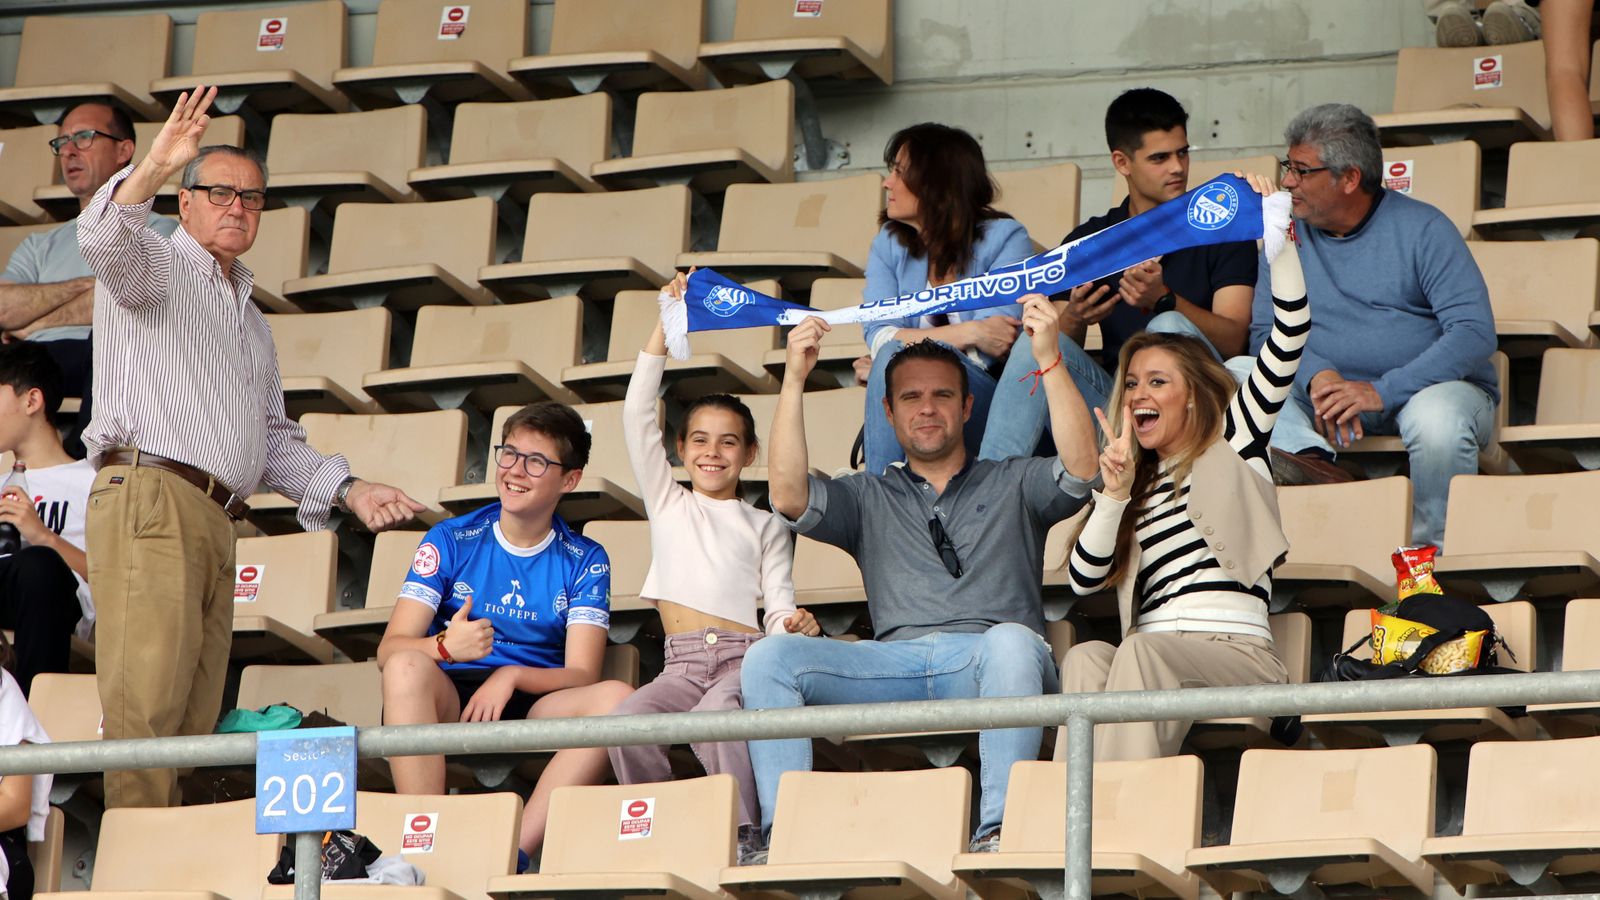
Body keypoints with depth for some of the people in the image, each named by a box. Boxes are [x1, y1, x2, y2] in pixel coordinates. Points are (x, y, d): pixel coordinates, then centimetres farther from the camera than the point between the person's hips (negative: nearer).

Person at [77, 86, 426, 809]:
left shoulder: (249, 320, 32)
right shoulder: (153, 267, 7)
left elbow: (274, 441, 32)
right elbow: (105, 238, -18)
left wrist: (349, 490, 16)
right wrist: (154, 167, -36)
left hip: (214, 519, 8)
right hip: (148, 498, -8)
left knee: (196, 718, 1)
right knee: (147, 703, -16)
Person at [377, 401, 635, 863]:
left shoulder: (585, 561, 11)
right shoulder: (450, 541, 8)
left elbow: (581, 675, -1)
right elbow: (389, 649, -3)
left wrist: (510, 676, -20)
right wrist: (445, 646, -25)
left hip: (535, 706, 1)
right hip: (447, 705, -1)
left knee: (616, 698, -29)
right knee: (406, 667, -34)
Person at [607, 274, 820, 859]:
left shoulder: (764, 526, 21)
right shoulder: (667, 502, 23)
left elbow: (777, 607, 11)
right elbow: (638, 415, 14)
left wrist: (795, 626, -15)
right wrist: (667, 326, 8)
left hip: (745, 658, -2)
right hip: (682, 663, 2)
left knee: (715, 715, -37)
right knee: (628, 719, -31)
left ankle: (744, 833, -39)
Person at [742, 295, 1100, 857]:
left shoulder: (1013, 485, 23)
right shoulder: (869, 498, 28)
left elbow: (1081, 469, 2)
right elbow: (788, 497, 9)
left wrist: (1049, 360, -6)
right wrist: (794, 380, 6)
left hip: (988, 663, -2)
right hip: (896, 661, 2)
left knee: (1012, 642, -40)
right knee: (770, 655, -21)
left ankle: (998, 829, -43)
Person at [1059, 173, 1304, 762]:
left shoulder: (1233, 445, 16)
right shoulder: (1144, 485, 29)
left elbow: (1288, 340, 3)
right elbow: (1083, 578, 13)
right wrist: (1115, 492, 1)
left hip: (1240, 652, -4)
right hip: (1151, 664, 4)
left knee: (1141, 653, -35)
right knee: (1084, 658, -29)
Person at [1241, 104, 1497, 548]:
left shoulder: (1423, 228, -5)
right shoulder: (1288, 233, 9)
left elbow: (1474, 333, -15)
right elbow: (1266, 331, 3)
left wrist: (1383, 391, -25)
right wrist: (1317, 377, -20)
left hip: (1433, 384, -4)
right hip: (1326, 393, 4)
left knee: (1437, 421, -39)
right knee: (1237, 373, -19)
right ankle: (1309, 462, -45)